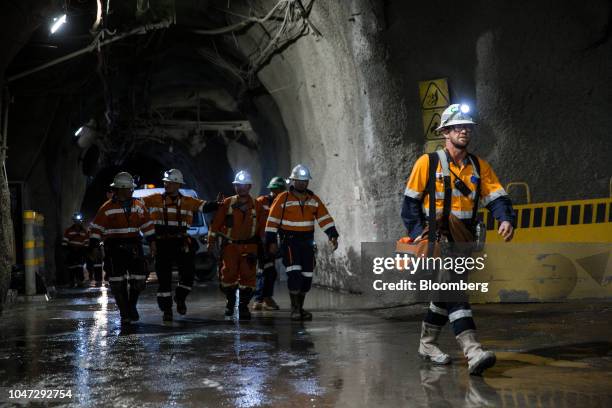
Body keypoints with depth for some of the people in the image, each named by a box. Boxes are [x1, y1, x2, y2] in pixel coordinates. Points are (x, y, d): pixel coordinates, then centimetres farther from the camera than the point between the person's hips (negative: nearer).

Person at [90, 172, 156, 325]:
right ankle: (125, 314, 10)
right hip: (115, 248, -3)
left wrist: (152, 242, 10)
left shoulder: (139, 205, 8)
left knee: (139, 278, 1)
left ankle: (132, 305, 26)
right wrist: (93, 248, -7)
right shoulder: (107, 208, -4)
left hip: (134, 246, 4)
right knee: (118, 282, -3)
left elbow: (147, 225, 14)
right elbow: (96, 228, -4)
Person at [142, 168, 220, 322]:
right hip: (162, 244, -1)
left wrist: (219, 205, -15)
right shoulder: (155, 199, 6)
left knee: (188, 272, 0)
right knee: (164, 278, 2)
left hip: (181, 243, 1)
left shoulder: (188, 201, 7)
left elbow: (205, 206, 2)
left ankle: (180, 298, 27)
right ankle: (166, 309, 13)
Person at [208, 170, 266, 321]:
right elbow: (216, 223, 5)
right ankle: (230, 302, 16)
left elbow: (263, 226, 11)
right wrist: (211, 241, 1)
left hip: (249, 246, 1)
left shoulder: (257, 206, 7)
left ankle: (243, 306, 9)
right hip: (230, 245, 0)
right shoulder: (227, 204, 5)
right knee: (229, 273, -7)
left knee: (248, 275, -3)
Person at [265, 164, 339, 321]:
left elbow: (325, 218, 3)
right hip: (289, 241, -5)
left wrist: (333, 236, -9)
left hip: (307, 242, 5)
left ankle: (300, 308, 19)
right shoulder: (283, 199, -5)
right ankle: (295, 308, -3)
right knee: (294, 273, -15)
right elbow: (272, 221, -5)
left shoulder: (313, 199, 7)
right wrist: (271, 241, -10)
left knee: (307, 275, 5)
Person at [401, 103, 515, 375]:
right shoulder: (428, 163, -2)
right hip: (436, 237, -5)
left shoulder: (479, 167, 10)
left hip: (463, 241, 6)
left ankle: (427, 345, 31)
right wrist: (417, 232, -10)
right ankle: (473, 353, -27)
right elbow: (410, 201, 0)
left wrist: (506, 219, -17)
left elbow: (496, 197, 3)